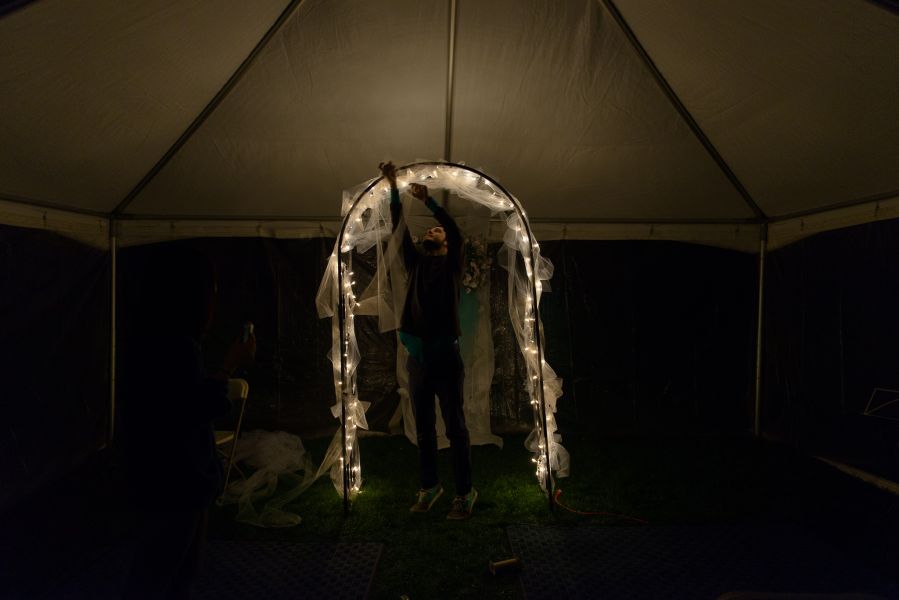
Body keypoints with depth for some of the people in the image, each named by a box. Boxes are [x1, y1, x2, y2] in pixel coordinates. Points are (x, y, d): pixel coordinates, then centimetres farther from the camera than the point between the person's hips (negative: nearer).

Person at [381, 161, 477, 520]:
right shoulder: (416, 263, 15)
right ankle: (429, 487, 25)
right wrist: (393, 187, 0)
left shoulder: (452, 265, 5)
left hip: (445, 356, -4)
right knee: (423, 430, 12)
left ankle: (465, 492, 10)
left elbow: (456, 231, -12)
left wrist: (427, 200, -18)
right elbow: (399, 229, 7)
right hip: (417, 357, 5)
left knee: (456, 428, 1)